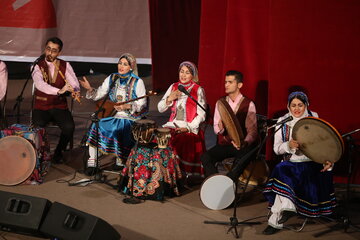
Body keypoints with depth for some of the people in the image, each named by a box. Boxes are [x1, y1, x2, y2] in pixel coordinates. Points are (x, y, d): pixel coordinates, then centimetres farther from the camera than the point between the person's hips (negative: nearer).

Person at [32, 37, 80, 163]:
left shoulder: (65, 66, 6)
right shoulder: (37, 66, -2)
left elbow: (75, 84, -5)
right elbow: (40, 84, -21)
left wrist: (75, 91, -30)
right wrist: (59, 91, -37)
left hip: (60, 107, 2)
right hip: (41, 107, -1)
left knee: (69, 127, -26)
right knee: (37, 127, -30)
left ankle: (58, 152, 0)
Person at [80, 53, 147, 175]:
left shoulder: (137, 82, 0)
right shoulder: (112, 78, 12)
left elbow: (142, 103, -4)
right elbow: (98, 94, 11)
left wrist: (127, 106, -18)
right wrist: (90, 89, -10)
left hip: (129, 117, -4)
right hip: (111, 114, 4)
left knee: (117, 128, -33)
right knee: (96, 125, -23)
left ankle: (120, 160, -10)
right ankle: (92, 162, -17)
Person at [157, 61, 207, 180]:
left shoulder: (198, 90, 3)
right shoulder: (173, 87, 16)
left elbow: (201, 114, -3)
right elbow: (160, 108, 17)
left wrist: (188, 127, -15)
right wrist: (169, 99, -2)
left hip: (190, 128, -4)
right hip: (172, 125, 4)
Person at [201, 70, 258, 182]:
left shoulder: (248, 104, -1)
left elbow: (252, 131, -8)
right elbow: (216, 129, 7)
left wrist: (244, 143, -29)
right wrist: (220, 127, -19)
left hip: (242, 145, -4)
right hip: (224, 144, 4)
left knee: (243, 158, -37)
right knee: (205, 157, -24)